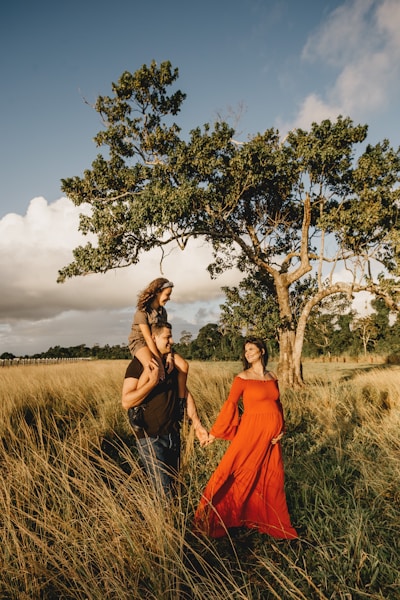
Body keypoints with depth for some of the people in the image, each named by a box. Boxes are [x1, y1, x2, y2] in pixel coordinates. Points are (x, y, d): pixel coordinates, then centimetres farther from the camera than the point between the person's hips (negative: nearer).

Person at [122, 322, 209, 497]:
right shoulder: (138, 364, -11)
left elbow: (185, 393, 11)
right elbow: (126, 402, -20)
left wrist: (197, 424, 3)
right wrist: (152, 382, -28)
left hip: (173, 434, 6)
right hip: (151, 437, -6)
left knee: (173, 485, 17)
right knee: (164, 492, -5)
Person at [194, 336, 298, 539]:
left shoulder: (272, 377, 8)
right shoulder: (242, 378, -6)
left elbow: (277, 405, 14)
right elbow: (230, 406, -7)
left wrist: (281, 430, 2)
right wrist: (214, 432, -8)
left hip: (271, 436, 5)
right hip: (251, 432, -5)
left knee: (271, 479, 14)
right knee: (240, 475, -1)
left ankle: (273, 522, 33)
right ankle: (212, 519, 15)